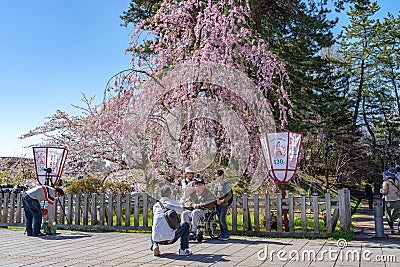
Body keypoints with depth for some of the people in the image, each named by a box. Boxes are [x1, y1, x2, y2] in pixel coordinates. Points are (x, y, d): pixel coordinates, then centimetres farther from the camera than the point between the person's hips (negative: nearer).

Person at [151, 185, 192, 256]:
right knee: (186, 225, 19)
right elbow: (180, 210, 25)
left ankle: (154, 246, 8)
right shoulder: (173, 202, 4)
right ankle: (183, 250, 13)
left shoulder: (156, 205, 13)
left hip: (157, 239, 4)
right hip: (170, 238, -3)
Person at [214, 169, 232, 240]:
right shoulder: (216, 184, 8)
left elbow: (230, 195, -8)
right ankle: (222, 234, 17)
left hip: (224, 205, -6)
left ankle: (226, 234, 1)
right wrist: (217, 200, -1)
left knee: (222, 219, -11)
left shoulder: (226, 184, -9)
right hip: (218, 205, 6)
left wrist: (222, 201, -18)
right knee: (219, 220, 8)